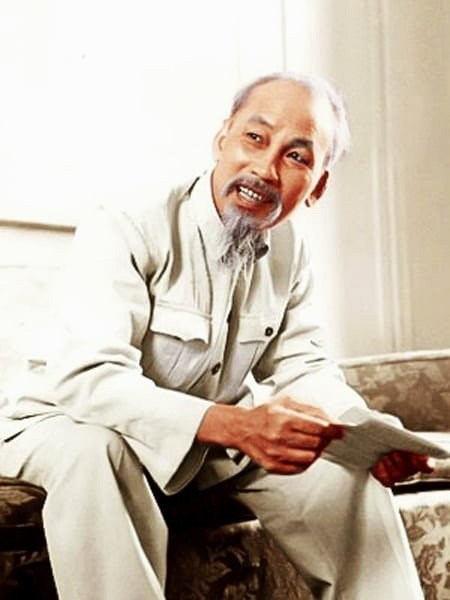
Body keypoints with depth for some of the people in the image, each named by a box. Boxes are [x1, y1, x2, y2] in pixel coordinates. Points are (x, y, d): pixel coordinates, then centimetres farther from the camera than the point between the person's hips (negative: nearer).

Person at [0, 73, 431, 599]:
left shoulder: (289, 250, -3)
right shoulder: (122, 234, -26)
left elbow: (299, 364, 3)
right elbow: (87, 379, -37)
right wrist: (236, 426, -50)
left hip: (213, 439, 6)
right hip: (71, 429, -6)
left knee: (350, 466, -7)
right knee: (95, 448, -39)